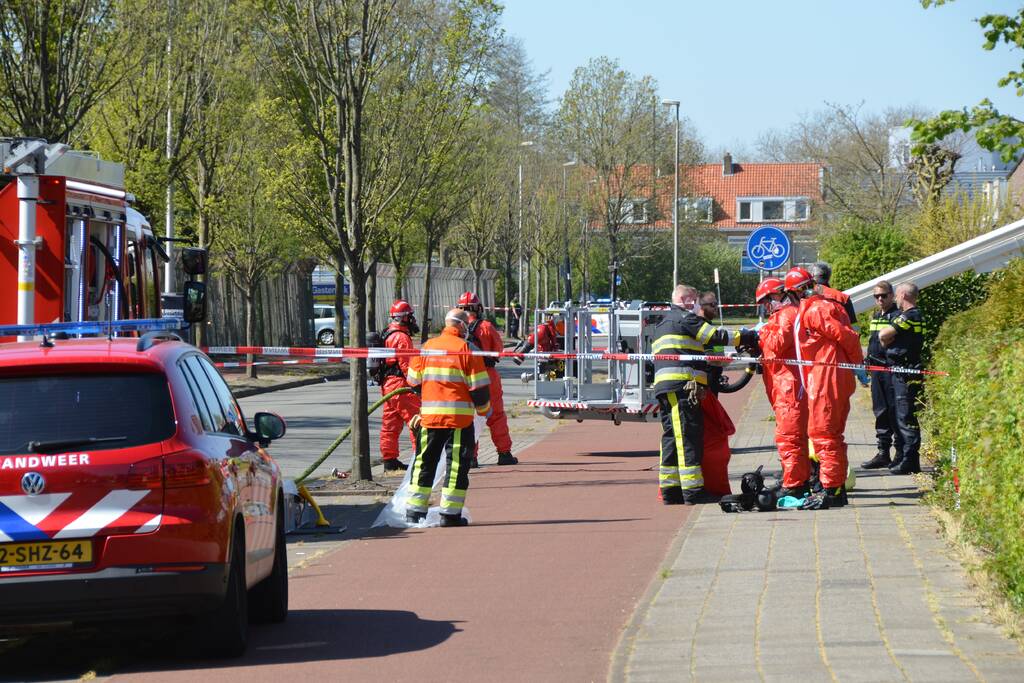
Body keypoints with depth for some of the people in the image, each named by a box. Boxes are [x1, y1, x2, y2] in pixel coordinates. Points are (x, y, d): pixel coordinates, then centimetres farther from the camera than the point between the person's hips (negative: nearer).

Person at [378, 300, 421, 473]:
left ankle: (389, 459, 12)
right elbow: (406, 365, -19)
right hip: (400, 383, -10)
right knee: (415, 420, -7)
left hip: (387, 383, 10)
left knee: (390, 424, 10)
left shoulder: (387, 334, 16)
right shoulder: (402, 337, -15)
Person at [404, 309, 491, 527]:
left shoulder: (426, 347, 6)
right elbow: (479, 386, -6)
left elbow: (414, 382, 12)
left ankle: (414, 510, 12)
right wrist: (484, 409, 11)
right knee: (457, 464, 3)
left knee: (425, 462, 12)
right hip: (460, 417, -4)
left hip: (429, 416, 4)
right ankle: (451, 513, 1)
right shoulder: (466, 349, -6)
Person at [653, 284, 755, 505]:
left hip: (664, 387, 10)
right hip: (682, 385, -10)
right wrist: (745, 337, 2)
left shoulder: (662, 324, 29)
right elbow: (715, 335, -6)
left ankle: (670, 491, 9)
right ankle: (693, 492, -14)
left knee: (672, 437, 10)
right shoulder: (684, 318, -2)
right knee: (688, 437, -11)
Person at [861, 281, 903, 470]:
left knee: (894, 411, -6)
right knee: (880, 412, 11)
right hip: (876, 368, 8)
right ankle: (883, 453, 16)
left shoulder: (897, 315, -8)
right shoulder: (875, 316, 17)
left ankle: (901, 453, -1)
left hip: (892, 368, -8)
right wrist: (868, 361, 23)